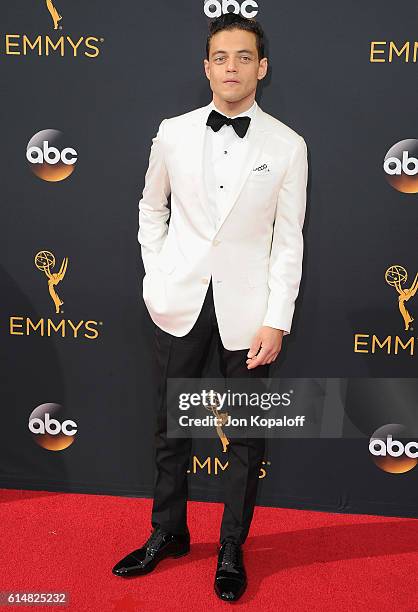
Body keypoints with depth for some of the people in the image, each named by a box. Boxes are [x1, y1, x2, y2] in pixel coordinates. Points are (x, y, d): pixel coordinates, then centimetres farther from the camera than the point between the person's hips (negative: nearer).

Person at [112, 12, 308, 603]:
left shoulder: (287, 145, -2)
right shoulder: (173, 132, 3)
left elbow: (288, 241, -3)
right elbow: (152, 207, 16)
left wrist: (277, 320, -9)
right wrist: (156, 275, 6)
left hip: (246, 307, -1)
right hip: (181, 303, 2)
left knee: (246, 436, 9)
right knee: (171, 426, 13)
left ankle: (232, 550, 28)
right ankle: (168, 533, 34)